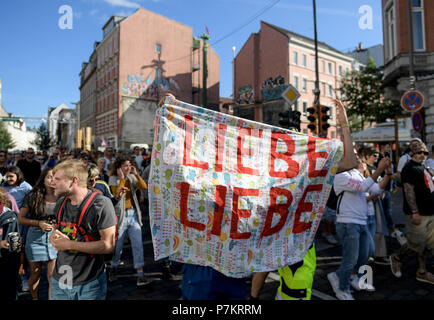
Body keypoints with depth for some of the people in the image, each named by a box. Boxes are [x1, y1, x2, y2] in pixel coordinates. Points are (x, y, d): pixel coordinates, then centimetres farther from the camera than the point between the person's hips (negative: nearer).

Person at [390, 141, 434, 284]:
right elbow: (409, 191, -22)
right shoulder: (410, 168, -14)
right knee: (417, 243, -3)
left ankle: (422, 272, 22)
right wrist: (415, 212, -25)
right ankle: (397, 258, 20)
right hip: (418, 214, -10)